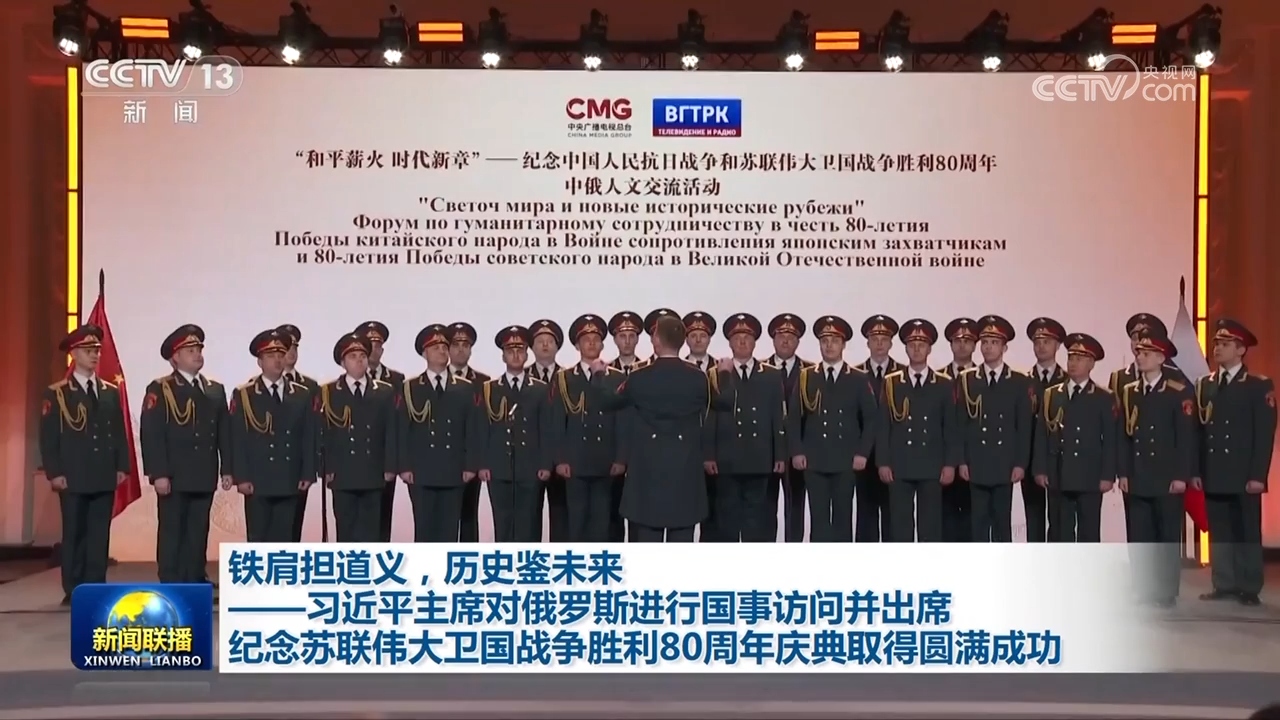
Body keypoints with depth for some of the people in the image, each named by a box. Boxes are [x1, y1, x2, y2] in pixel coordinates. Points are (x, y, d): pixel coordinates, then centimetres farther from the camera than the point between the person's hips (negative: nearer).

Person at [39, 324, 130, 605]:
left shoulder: (111, 392, 12)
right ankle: (74, 590, 8)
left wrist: (122, 466, 4)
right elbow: (48, 437, -4)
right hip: (73, 477, -3)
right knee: (74, 534, 2)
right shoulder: (56, 394, 0)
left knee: (100, 534, 5)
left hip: (105, 477, 3)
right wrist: (54, 473, -10)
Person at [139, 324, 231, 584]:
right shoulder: (159, 389, -2)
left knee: (198, 533, 8)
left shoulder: (216, 390, 14)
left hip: (204, 477, 5)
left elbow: (224, 433, 13)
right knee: (171, 532, 0)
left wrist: (227, 469, 6)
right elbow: (150, 434, -10)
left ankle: (195, 582, 15)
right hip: (174, 477, -5)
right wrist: (158, 474, -17)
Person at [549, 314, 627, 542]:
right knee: (576, 518, 2)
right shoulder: (563, 379, 6)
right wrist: (559, 460, -5)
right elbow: (557, 423, 2)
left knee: (601, 518, 3)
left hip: (606, 463, 1)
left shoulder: (618, 378, 7)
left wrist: (620, 458, -3)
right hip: (575, 462, 0)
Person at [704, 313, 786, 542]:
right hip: (726, 460, -1)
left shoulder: (772, 375, 9)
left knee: (756, 515, 3)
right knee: (727, 515, 4)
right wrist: (708, 455, -5)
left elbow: (778, 418, 7)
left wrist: (780, 456, 3)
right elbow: (709, 418, 1)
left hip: (759, 460, 1)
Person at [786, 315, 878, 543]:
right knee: (818, 517, 0)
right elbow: (793, 417, 5)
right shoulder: (805, 377, 6)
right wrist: (796, 451, -4)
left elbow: (871, 419, 4)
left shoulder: (860, 380, 5)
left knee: (843, 517, 5)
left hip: (846, 461, 0)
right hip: (814, 461, 0)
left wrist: (863, 453, -5)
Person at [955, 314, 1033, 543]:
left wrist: (1020, 463, -6)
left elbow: (1024, 427, 1)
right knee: (979, 521, 3)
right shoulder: (967, 380, 5)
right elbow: (961, 424, 3)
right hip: (976, 465, 0)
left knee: (1003, 521, 5)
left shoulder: (1020, 382, 4)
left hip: (1005, 465, 0)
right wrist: (962, 461, -4)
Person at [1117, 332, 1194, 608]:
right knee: (1139, 538, 6)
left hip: (1167, 479, -4)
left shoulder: (1180, 392, -4)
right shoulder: (1128, 392, 9)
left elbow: (1186, 437, -7)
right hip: (1137, 479, 4)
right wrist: (1123, 472, 4)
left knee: (1168, 537, 2)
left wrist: (1181, 475, -11)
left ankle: (1167, 593, 9)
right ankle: (1143, 591, 13)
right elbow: (1124, 435, 9)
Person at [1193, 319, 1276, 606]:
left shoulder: (1260, 386, -1)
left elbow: (1265, 434, -7)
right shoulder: (1204, 385, 11)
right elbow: (1197, 430, 9)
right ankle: (1224, 585, 14)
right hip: (1213, 475, 4)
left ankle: (1249, 588, 9)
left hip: (1244, 476, -4)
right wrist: (1195, 471, 4)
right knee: (1218, 533, 7)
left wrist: (1258, 475, -13)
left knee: (1247, 532, 2)